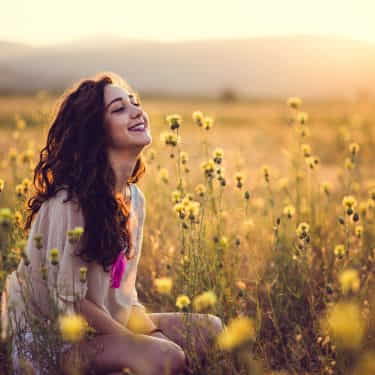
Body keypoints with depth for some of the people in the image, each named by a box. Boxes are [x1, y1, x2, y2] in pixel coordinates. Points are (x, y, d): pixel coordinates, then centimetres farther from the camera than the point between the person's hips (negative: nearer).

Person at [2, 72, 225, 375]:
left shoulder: (134, 198, 2)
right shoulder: (68, 202, -24)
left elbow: (123, 287, 8)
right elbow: (67, 301, -19)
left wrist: (148, 326, -9)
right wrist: (135, 340, -18)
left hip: (106, 320, 8)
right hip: (52, 336, -8)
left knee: (212, 329, -5)